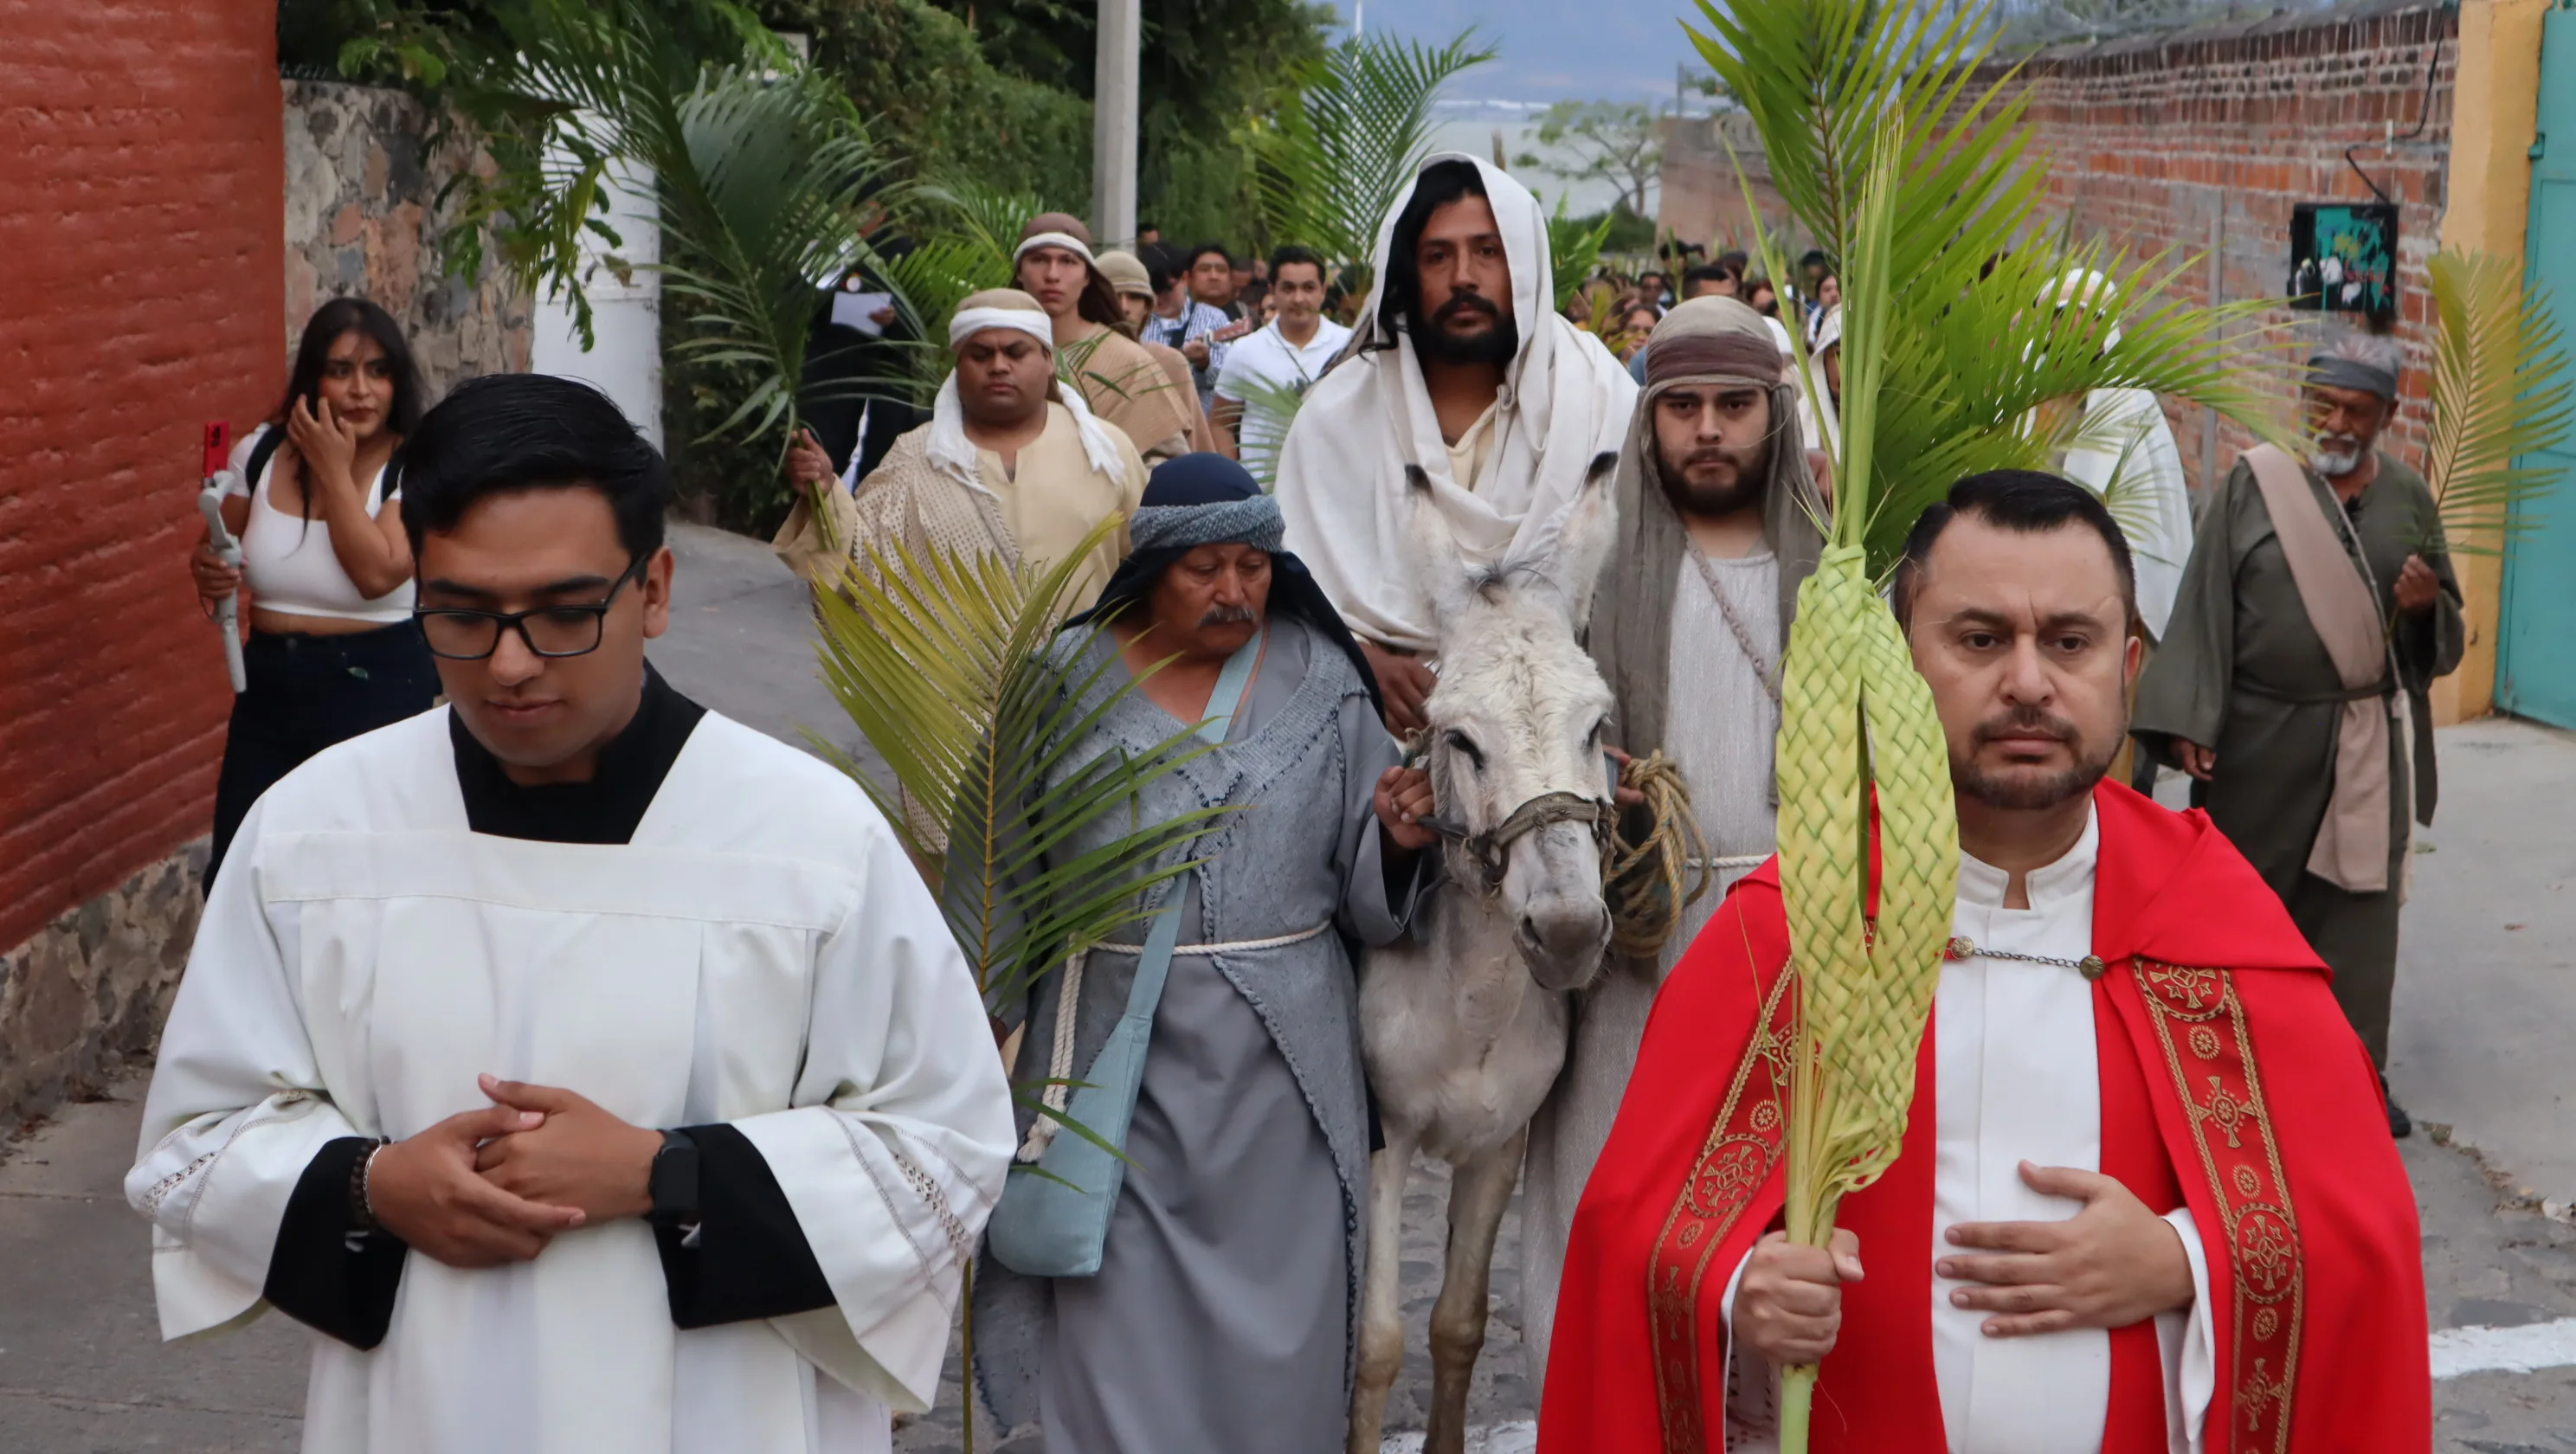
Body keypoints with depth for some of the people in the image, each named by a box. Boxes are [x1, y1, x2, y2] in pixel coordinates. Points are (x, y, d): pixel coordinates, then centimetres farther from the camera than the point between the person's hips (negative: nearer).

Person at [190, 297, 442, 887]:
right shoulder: (259, 454, 0)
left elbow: (377, 573, -24)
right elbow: (219, 553, 14)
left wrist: (334, 469, -19)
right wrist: (210, 573, -9)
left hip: (378, 687, -4)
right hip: (270, 686, 4)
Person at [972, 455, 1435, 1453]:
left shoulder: (1320, 680, 2)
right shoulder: (1067, 681, -1)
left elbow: (1368, 902, 5)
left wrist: (1397, 839, -15)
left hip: (1278, 1067, 1)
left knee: (1277, 1314, 8)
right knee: (1119, 1313, 4)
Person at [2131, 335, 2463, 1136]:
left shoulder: (2408, 496, 6)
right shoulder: (2254, 484, -3)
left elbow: (2446, 630, 13)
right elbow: (2204, 603, -7)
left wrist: (2426, 605, -12)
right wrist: (2188, 720, -14)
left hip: (2368, 742, 2)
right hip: (2261, 733, -2)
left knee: (2358, 901, 4)